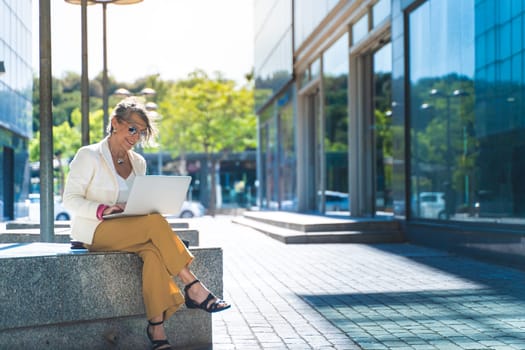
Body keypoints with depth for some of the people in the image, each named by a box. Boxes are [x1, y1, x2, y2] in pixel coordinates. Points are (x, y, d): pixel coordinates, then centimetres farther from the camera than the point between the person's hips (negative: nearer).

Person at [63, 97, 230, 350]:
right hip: (95, 232, -5)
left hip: (129, 230, 5)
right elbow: (70, 199, -7)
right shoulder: (89, 156, -1)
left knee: (153, 251, -32)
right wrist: (102, 210, -25)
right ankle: (194, 289, -28)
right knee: (156, 223, -31)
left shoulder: (138, 162, 17)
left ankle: (157, 327, -36)